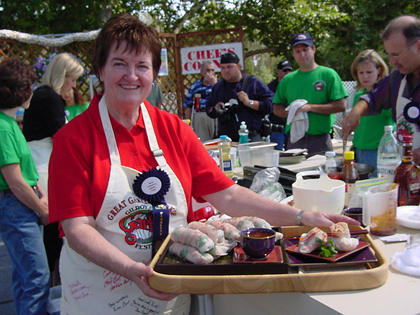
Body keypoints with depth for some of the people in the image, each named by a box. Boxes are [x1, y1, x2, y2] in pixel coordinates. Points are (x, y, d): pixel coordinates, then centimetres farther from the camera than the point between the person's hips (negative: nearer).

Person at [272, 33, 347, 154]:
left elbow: (341, 105, -6)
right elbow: (276, 109, 15)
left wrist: (310, 107, -13)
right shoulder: (287, 79, 14)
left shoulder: (328, 74, 2)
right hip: (294, 140, 3)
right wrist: (290, 111, -7)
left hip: (320, 140, -3)